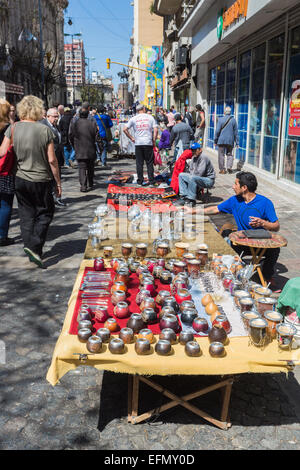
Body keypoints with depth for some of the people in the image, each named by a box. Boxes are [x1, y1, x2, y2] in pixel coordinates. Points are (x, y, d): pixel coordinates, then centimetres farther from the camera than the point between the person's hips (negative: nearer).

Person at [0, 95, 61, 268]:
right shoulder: (45, 130, -11)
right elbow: (52, 160, -11)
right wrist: (58, 182, -2)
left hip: (21, 180, 3)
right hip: (41, 181, -3)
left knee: (26, 215, 15)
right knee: (45, 213, 10)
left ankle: (31, 250, 20)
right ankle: (35, 246, -4)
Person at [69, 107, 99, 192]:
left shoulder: (74, 124, -2)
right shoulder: (92, 123, -5)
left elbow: (71, 138, 3)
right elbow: (96, 135, -3)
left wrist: (75, 147, 15)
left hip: (79, 151, -1)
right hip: (91, 150, 1)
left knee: (82, 168, 0)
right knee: (90, 168, 15)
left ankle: (83, 186, -11)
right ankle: (90, 185, 24)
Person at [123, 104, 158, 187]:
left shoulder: (134, 118, 4)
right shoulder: (150, 117, 3)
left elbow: (125, 129, 0)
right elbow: (156, 130, -4)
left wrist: (131, 138, 7)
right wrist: (154, 140, 4)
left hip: (138, 143, 1)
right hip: (148, 143, 0)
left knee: (139, 163, 6)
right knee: (149, 163, 6)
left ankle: (140, 181, 8)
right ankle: (151, 180, 6)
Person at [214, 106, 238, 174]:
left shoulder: (221, 119, -6)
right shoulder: (233, 120, 1)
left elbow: (217, 131, -5)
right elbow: (235, 132, 5)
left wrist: (215, 140, 3)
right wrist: (237, 142, 11)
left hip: (221, 140, -2)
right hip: (230, 140, 2)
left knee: (221, 155, 4)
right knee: (229, 154, 16)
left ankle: (222, 169, 4)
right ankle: (229, 166, 1)